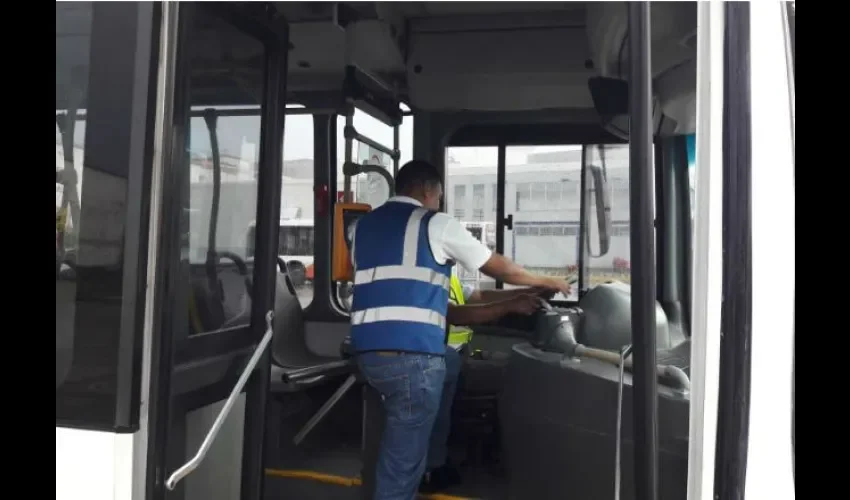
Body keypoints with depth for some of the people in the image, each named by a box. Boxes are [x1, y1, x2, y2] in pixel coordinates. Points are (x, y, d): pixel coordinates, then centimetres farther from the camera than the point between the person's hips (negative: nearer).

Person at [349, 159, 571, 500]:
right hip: (410, 354, -7)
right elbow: (497, 268, 12)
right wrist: (545, 282, 28)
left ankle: (433, 464, 34)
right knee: (402, 467, 2)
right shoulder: (435, 224, 2)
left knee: (450, 362, 32)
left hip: (368, 350, 8)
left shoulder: (362, 226, 19)